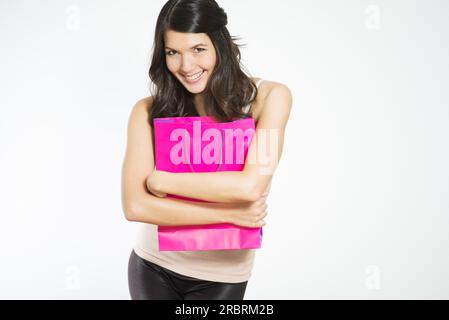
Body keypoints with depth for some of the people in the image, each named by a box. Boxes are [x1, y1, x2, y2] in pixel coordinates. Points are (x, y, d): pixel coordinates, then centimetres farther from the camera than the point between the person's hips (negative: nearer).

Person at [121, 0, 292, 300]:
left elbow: (251, 185, -24)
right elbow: (135, 205, -18)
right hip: (153, 265, 1)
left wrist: (161, 180, -17)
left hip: (220, 276, -1)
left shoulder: (268, 96, -14)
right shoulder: (149, 111, -11)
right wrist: (229, 213, -21)